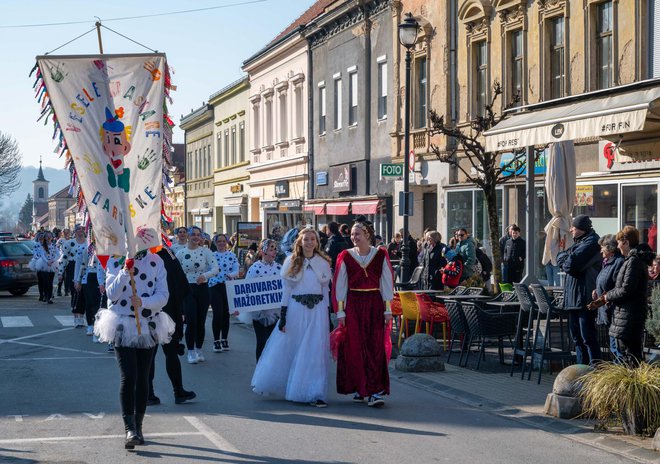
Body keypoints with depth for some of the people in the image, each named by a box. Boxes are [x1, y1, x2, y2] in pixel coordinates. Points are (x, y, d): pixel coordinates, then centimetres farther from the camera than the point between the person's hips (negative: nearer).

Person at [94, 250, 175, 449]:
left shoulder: (156, 261, -1)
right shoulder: (115, 261, -2)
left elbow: (163, 296, -6)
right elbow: (112, 294, -11)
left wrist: (143, 302, -24)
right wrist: (125, 273, -24)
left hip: (148, 326, 2)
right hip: (123, 326, -2)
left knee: (143, 378, 9)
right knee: (128, 376, -13)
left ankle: (138, 426, 20)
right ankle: (130, 429, -14)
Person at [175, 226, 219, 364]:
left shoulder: (206, 251, 0)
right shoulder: (180, 253, 2)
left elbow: (216, 268, -10)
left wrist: (205, 275, -26)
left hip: (202, 289, 1)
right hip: (187, 289, -1)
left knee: (201, 321, 7)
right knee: (191, 321, -9)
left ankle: (199, 350, 21)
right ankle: (191, 352, 2)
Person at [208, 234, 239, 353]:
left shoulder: (232, 255, 8)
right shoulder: (211, 255, 4)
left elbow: (236, 270, -1)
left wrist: (231, 275, -20)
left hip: (229, 286, 2)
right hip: (215, 286, -2)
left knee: (226, 314, 6)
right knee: (218, 314, -9)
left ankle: (224, 340, 17)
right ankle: (216, 341, -2)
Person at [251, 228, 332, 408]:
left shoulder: (323, 263, 6)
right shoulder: (291, 262, 2)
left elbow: (326, 290, 9)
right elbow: (286, 290, 2)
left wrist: (327, 315, 5)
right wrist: (283, 315, -3)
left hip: (317, 310, 1)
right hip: (296, 309, -1)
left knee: (316, 352, -2)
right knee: (286, 350, 5)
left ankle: (315, 394, 1)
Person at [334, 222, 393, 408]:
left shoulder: (380, 255, 2)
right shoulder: (345, 256, 2)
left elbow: (387, 282, 4)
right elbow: (340, 285, 4)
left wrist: (387, 309, 1)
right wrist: (340, 312, 0)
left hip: (375, 305, -1)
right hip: (353, 305, 1)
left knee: (375, 347, -5)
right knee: (354, 347, 2)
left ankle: (375, 391, -6)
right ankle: (358, 388, 13)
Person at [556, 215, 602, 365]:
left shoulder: (592, 242, -12)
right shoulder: (579, 242, 20)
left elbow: (572, 262, -21)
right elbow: (560, 257, 14)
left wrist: (564, 262, 1)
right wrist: (568, 260, -7)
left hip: (585, 298, -10)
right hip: (573, 298, 10)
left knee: (587, 337, -8)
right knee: (577, 337, 13)